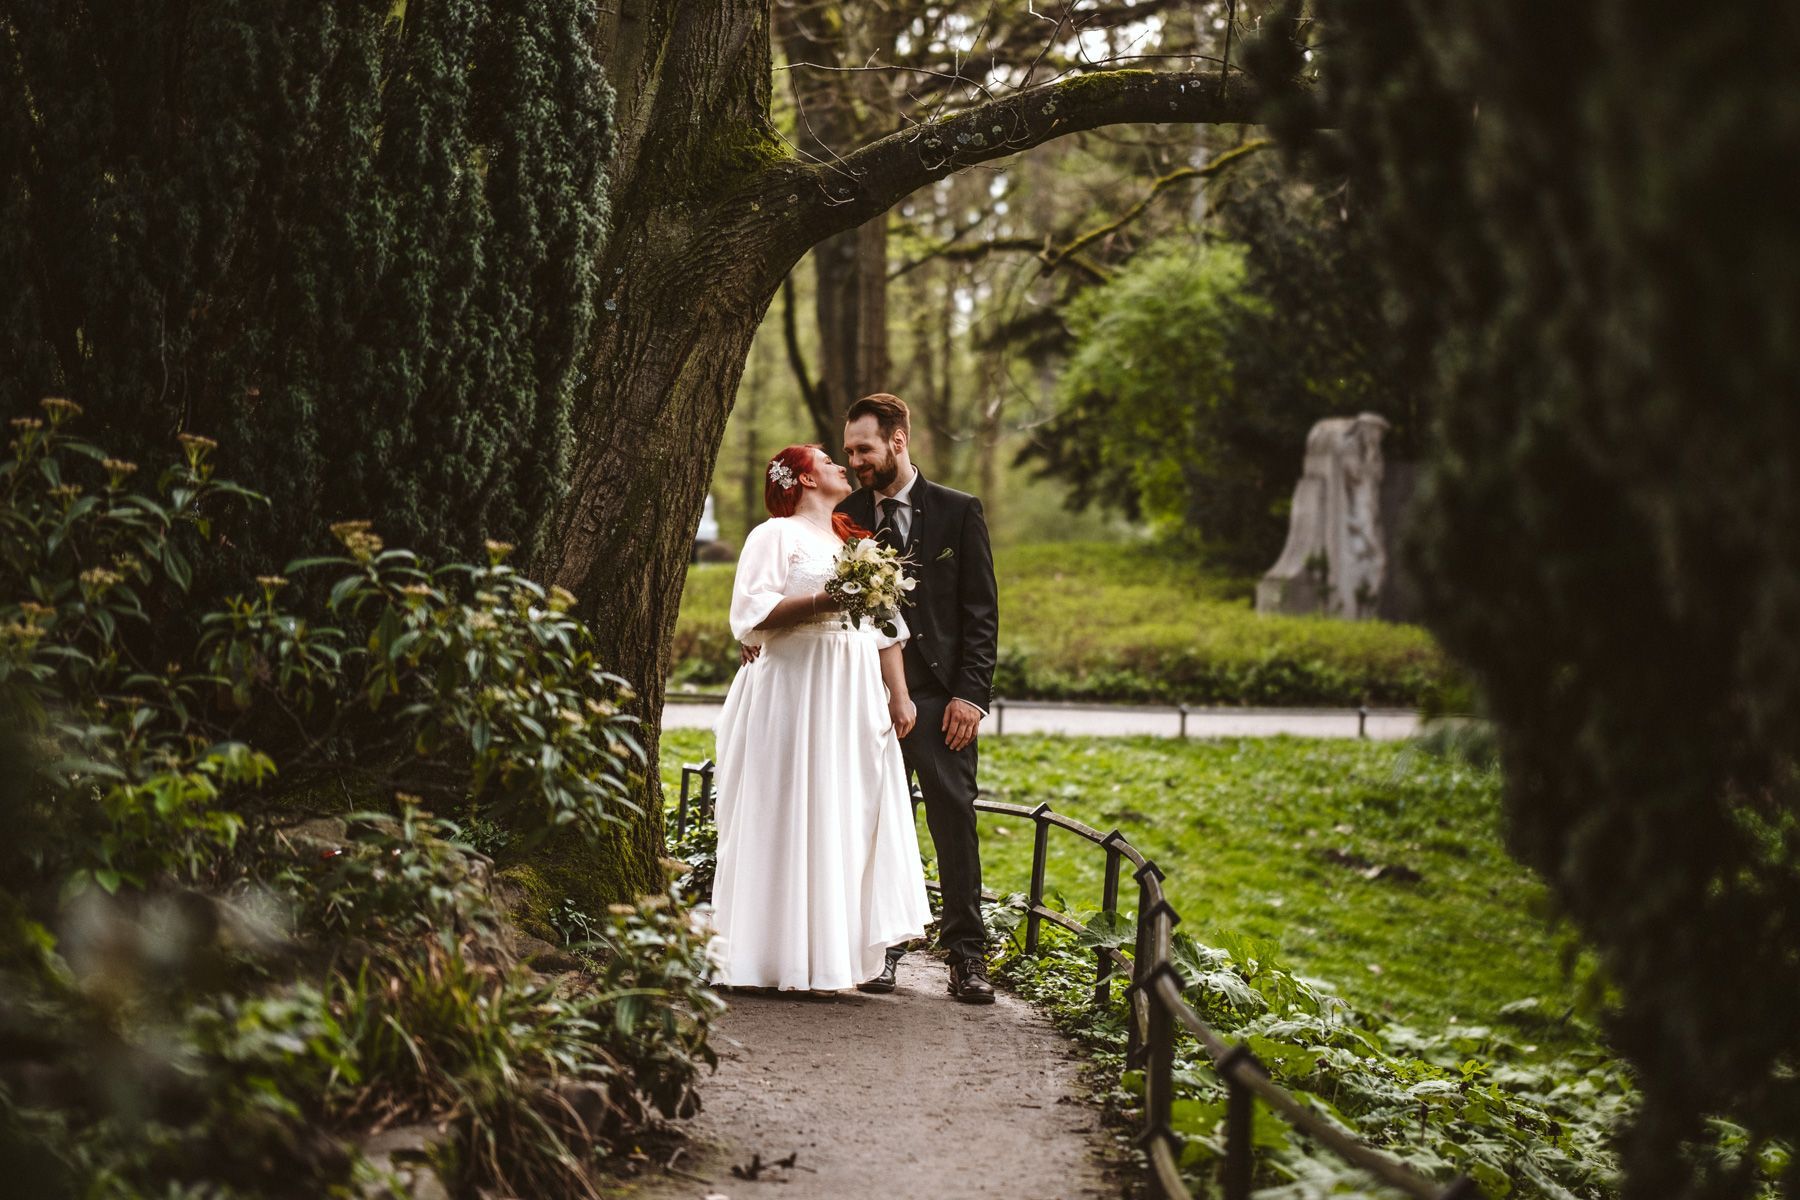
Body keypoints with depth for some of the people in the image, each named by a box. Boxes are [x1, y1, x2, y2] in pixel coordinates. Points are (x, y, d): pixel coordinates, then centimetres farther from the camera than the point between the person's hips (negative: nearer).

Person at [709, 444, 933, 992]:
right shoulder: (775, 535, 0)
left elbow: (886, 628, 19)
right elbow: (752, 617, -11)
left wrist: (900, 695, 9)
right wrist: (822, 602, -20)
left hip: (855, 700, 7)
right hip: (795, 695, -6)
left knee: (849, 820, 3)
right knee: (792, 820, -6)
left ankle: (832, 953, 7)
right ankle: (782, 955, -2)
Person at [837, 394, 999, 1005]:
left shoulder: (958, 512, 4)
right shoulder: (846, 517, 10)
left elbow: (981, 611, 2)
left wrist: (970, 693, -7)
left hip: (939, 695, -2)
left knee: (955, 821, -4)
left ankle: (966, 952, 2)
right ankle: (883, 946, 13)